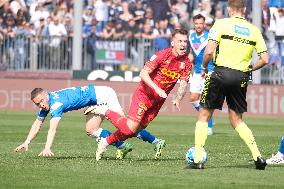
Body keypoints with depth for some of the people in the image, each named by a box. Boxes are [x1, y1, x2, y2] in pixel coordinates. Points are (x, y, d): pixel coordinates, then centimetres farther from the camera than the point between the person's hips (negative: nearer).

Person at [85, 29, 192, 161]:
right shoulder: (163, 55, -19)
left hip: (159, 100, 6)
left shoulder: (186, 62, -3)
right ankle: (105, 111, 5)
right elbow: (143, 74, -21)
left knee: (137, 129, 9)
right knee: (130, 128, -16)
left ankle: (106, 142, 28)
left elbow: (183, 83, -8)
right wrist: (157, 88, -32)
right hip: (144, 94, -6)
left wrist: (178, 99, -27)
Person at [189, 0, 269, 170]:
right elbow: (264, 59, 4)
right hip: (241, 77, 4)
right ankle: (258, 156, 2)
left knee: (204, 116, 9)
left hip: (221, 72, -4)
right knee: (237, 120, 17)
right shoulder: (254, 30, 8)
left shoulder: (222, 24, -3)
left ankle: (198, 160, 3)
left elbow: (209, 51, -12)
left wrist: (204, 67, 6)